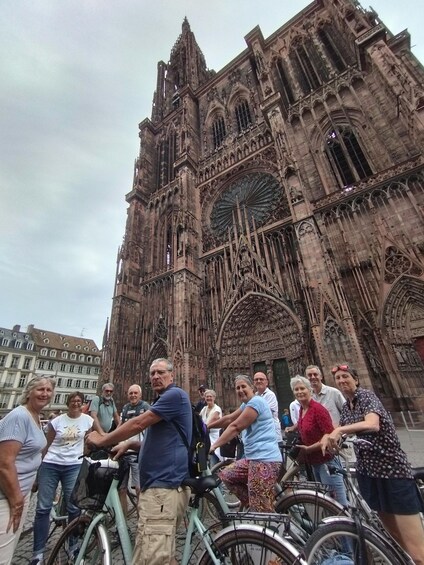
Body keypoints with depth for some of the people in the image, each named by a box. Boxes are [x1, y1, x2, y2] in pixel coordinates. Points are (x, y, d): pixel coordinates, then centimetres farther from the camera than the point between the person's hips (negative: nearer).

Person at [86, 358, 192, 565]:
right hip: (160, 483, 11)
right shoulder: (165, 401, 20)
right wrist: (128, 444, 13)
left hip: (164, 486, -11)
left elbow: (138, 424, -16)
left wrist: (102, 440, -3)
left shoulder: (175, 394, -15)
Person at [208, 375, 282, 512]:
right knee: (226, 475, 17)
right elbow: (229, 419, 19)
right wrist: (206, 427, 21)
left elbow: (235, 426, -19)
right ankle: (252, 503, 20)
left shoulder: (256, 401, -16)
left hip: (265, 459, -10)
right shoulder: (246, 404, 15)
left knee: (261, 510, -4)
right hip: (254, 457, 10)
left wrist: (214, 446, -16)